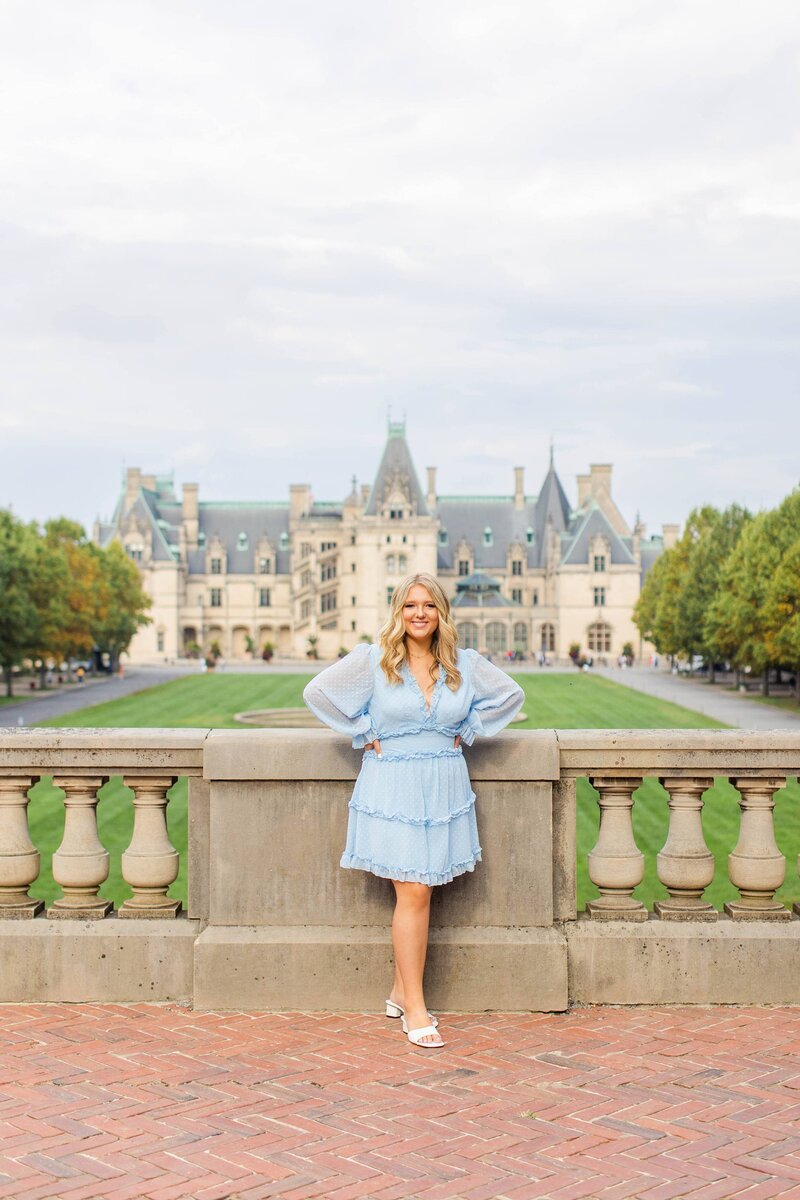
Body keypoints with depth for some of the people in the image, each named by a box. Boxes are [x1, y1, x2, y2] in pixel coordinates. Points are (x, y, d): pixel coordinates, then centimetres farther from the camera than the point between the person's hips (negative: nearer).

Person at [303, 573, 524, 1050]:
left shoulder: (465, 664, 4)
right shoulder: (372, 661, -4)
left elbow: (511, 693, 15)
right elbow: (317, 692, -3)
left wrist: (467, 730, 8)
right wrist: (365, 735, -4)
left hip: (445, 789, 3)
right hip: (393, 787, -3)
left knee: (418, 893, 7)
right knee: (414, 894, -7)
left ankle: (401, 993, 22)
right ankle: (415, 1009, 0)